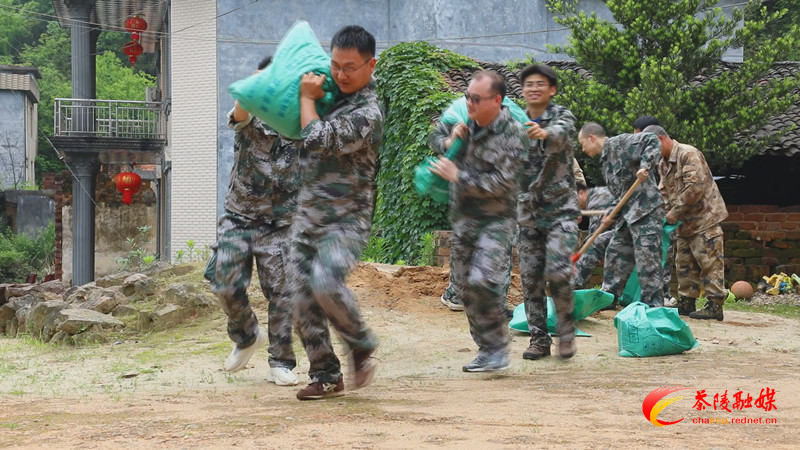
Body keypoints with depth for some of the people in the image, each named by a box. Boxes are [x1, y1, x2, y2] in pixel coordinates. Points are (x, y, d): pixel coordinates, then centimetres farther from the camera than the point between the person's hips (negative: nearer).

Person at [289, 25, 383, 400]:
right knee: (302, 298, 1)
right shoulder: (333, 93, 11)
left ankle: (361, 345, -3)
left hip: (346, 218, -8)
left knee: (325, 281, -28)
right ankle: (325, 376, 9)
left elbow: (317, 140, -23)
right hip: (308, 213, 8)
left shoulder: (367, 113, -16)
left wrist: (307, 97, -10)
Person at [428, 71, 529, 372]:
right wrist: (449, 141, -4)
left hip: (495, 220, -7)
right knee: (465, 287, 9)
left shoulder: (512, 135, -16)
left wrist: (458, 176, -18)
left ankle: (498, 349, -8)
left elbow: (501, 183, -21)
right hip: (462, 218, 7)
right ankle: (486, 348, 21)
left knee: (482, 282, -22)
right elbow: (434, 136, 20)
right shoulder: (465, 121, 2)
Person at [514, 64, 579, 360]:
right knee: (531, 278, 2)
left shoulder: (562, 116, -4)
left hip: (560, 209, -4)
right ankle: (539, 338, 12)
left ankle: (566, 329, 5)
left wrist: (544, 133, -51)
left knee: (558, 272, -16)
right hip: (528, 212, 4)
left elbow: (561, 135, -29)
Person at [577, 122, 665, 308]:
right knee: (615, 253, 18)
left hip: (646, 210, -11)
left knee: (647, 260, -10)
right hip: (628, 213, 11)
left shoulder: (619, 143, -8)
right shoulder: (605, 159, 21)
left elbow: (652, 140, -19)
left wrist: (645, 165, -30)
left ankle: (653, 305, -8)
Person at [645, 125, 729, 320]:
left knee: (709, 262, -8)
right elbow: (664, 193, 17)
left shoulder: (688, 154, -16)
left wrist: (676, 211, -19)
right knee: (684, 264, 12)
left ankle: (715, 305, -8)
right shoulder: (663, 164, 14)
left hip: (705, 218, -10)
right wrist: (666, 213, -2)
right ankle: (686, 302, 19)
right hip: (685, 223, 10)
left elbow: (695, 187, -24)